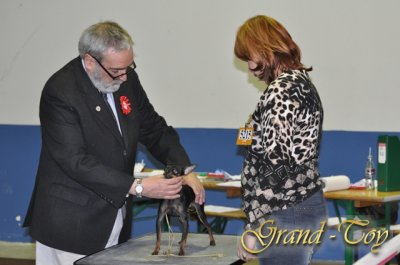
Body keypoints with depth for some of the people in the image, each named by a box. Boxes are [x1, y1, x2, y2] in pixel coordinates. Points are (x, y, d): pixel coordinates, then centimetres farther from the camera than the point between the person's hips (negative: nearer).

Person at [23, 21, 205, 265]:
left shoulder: (127, 80, 3)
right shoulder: (60, 92, -18)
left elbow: (155, 129, 12)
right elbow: (76, 161, -24)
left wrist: (185, 172, -5)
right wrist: (137, 187, -26)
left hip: (116, 215, 6)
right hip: (72, 223, -6)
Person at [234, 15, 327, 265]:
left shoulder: (281, 90, -16)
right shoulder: (302, 81, 14)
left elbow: (275, 164, -21)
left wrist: (253, 227, -18)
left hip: (286, 215, -10)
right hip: (308, 204, 10)